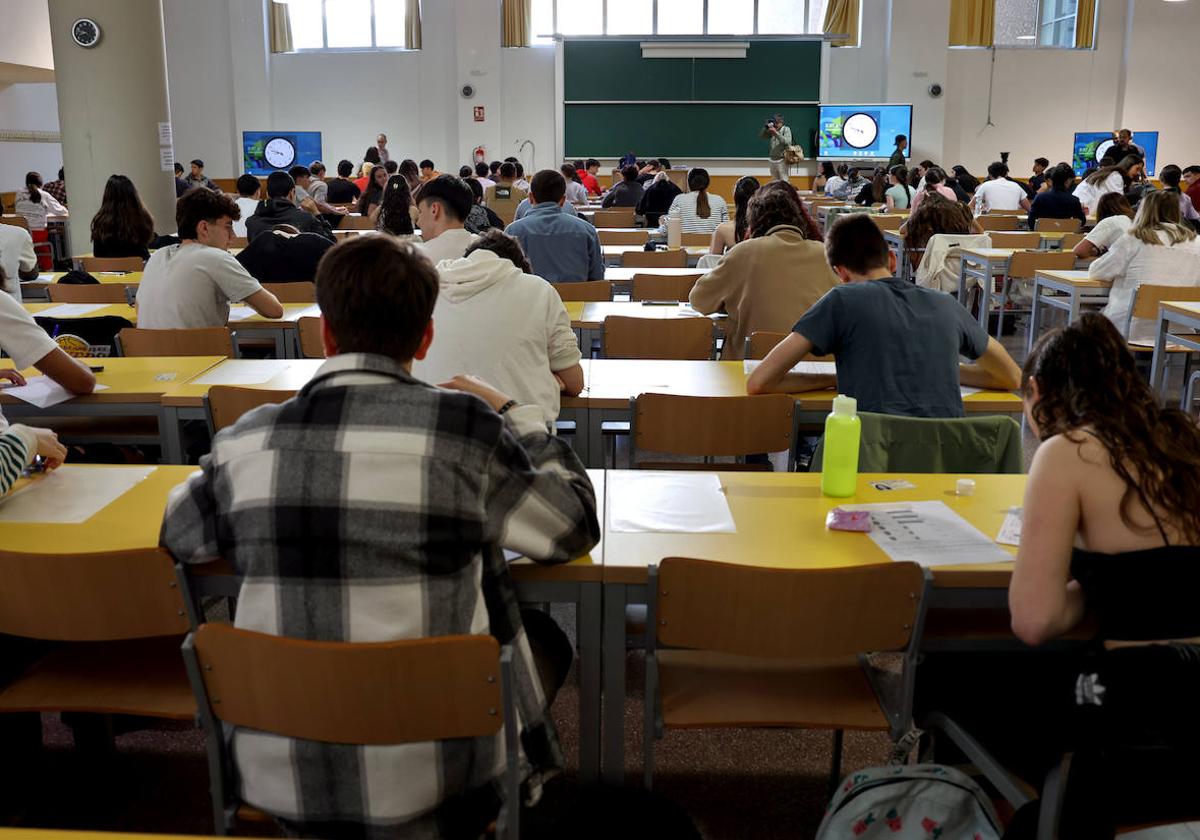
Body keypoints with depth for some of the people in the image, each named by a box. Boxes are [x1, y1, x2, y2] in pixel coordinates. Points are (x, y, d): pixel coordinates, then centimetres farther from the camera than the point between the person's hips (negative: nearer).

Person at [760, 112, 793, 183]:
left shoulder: (786, 129, -4)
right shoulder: (771, 130, 8)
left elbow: (786, 142, -18)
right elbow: (762, 136, 5)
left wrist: (776, 133, -22)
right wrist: (766, 127, -8)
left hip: (781, 160, -5)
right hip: (772, 160, 5)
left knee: (783, 181, -6)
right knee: (774, 181, 13)